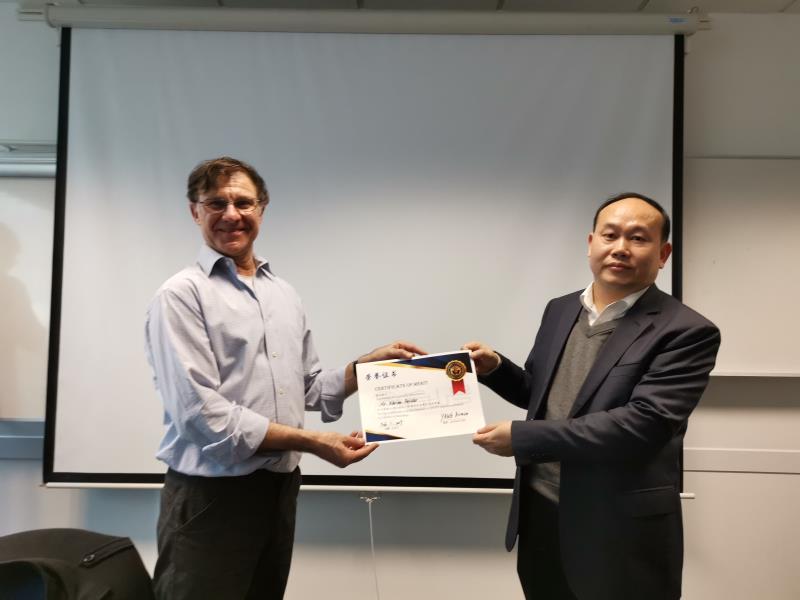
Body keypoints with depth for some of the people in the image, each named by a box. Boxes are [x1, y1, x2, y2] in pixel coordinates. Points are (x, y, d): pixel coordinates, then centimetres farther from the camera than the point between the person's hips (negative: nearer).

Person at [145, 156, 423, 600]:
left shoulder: (284, 294, 9)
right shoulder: (182, 295, -12)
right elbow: (202, 414, -20)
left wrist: (369, 364, 1)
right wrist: (311, 442, -19)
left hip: (280, 489, 7)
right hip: (210, 496, -6)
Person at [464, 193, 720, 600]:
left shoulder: (686, 332, -12)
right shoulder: (559, 310, 6)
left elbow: (642, 425, -23)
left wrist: (521, 437, -22)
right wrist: (495, 368, -5)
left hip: (620, 533, -5)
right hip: (538, 516, 5)